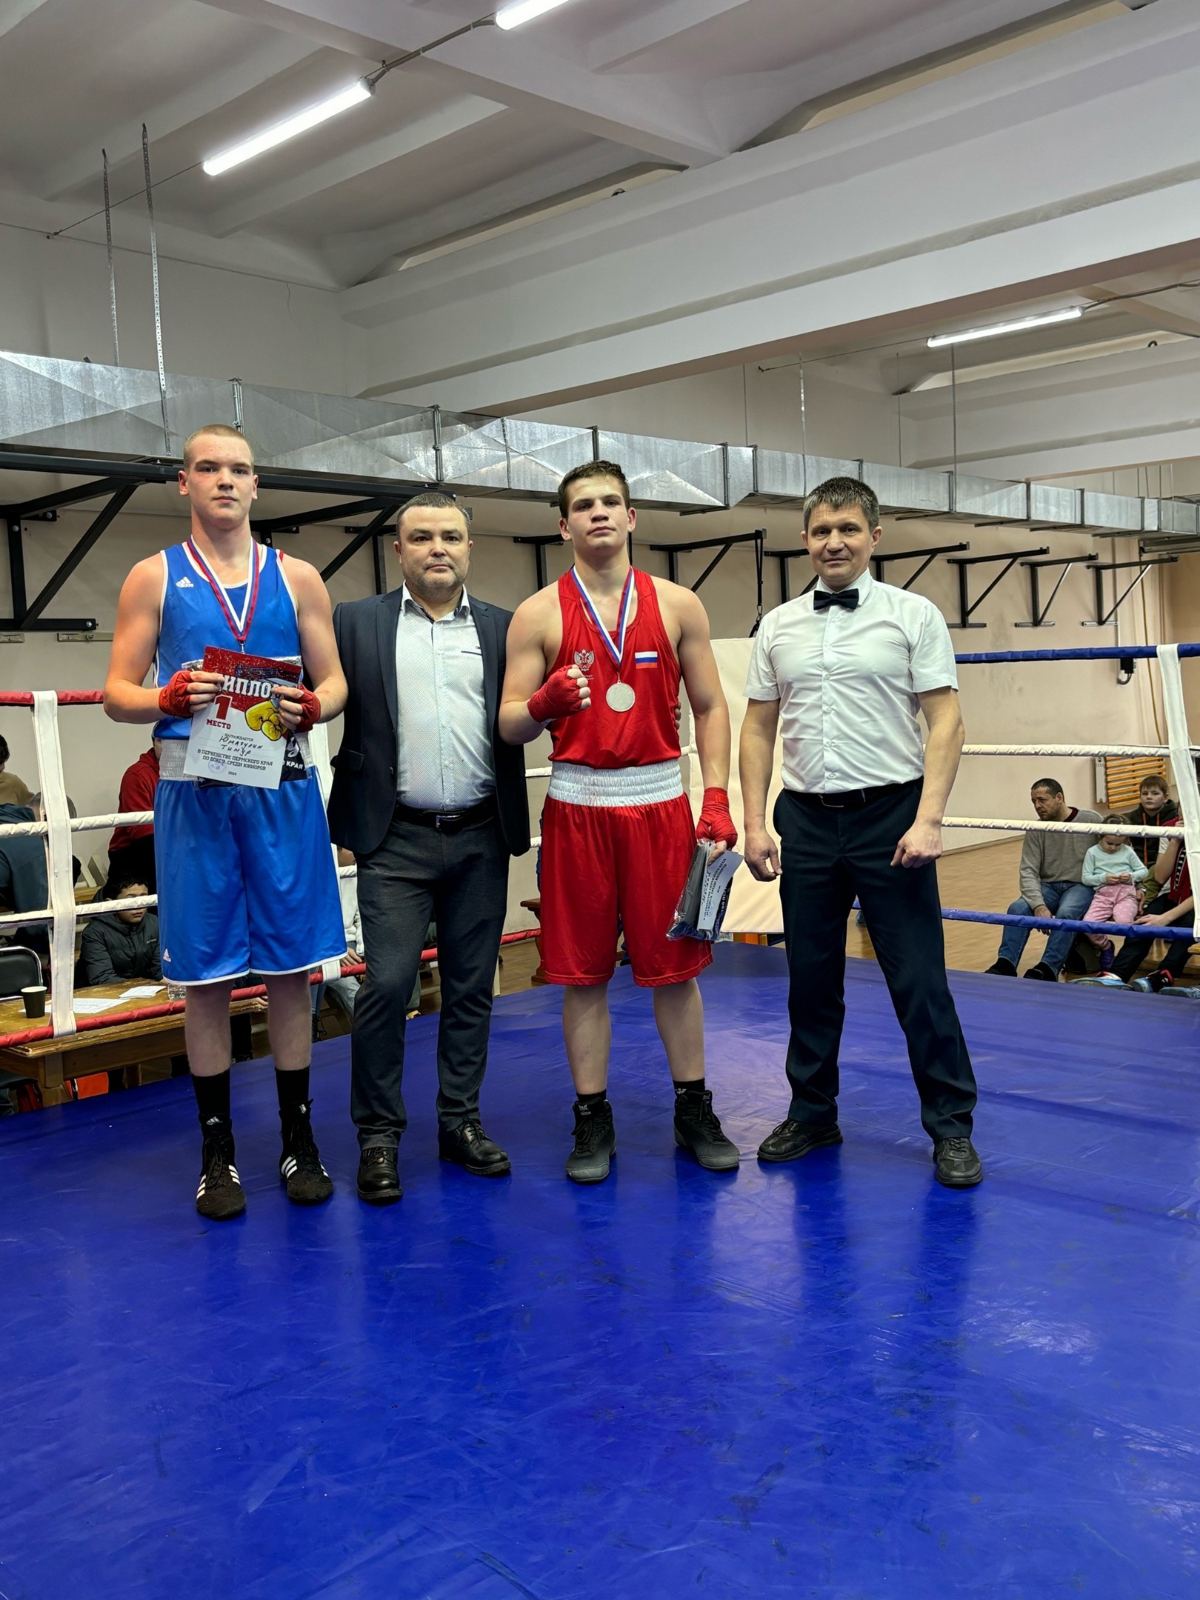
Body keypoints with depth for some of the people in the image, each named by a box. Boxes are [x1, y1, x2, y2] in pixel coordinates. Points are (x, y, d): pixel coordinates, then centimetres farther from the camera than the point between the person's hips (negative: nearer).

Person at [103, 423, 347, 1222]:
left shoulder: (297, 577, 10)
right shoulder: (153, 577, 7)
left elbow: (336, 682, 8)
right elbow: (117, 692, 3)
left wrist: (313, 706, -15)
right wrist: (167, 699, -18)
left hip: (283, 788, 1)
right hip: (194, 791, -1)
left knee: (291, 968, 6)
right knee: (206, 975, 5)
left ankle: (299, 1141, 20)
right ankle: (218, 1150, 19)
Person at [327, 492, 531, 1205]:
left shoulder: (503, 628, 9)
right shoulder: (356, 623, 5)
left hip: (481, 838, 2)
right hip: (398, 838, -2)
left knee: (471, 986, 10)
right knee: (387, 984, -5)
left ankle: (460, 1120, 24)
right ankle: (378, 1133, 11)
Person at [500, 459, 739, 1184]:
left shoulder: (678, 605, 6)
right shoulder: (538, 614, 3)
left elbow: (711, 707, 7)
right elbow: (510, 725, 1)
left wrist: (717, 798, -3)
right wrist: (545, 701, -21)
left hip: (661, 802, 1)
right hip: (577, 805, 0)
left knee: (675, 963, 7)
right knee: (583, 972, 4)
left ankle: (695, 1112, 21)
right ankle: (593, 1121, 18)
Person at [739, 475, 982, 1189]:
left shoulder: (914, 615, 0)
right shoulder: (778, 627, 9)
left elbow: (945, 723, -5)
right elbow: (758, 730, 11)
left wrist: (928, 820, -13)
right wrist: (756, 824, 3)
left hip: (890, 815, -3)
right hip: (806, 819, 3)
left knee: (919, 980, 0)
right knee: (812, 980, 11)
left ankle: (952, 1127, 15)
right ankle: (812, 1115, 26)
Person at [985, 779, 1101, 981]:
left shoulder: (1091, 820, -4)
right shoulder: (1036, 830, 1)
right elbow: (1029, 872, -5)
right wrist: (1038, 905, -21)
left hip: (1081, 885, -3)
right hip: (1048, 885, 3)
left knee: (1065, 914, -35)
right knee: (1017, 908, -26)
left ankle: (1048, 969, -38)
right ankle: (1005, 965, -28)